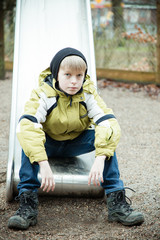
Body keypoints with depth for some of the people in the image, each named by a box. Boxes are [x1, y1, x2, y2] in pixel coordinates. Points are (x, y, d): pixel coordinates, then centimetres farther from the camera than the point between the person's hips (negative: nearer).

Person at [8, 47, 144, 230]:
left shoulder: (88, 95, -19)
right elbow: (27, 126, -41)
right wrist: (43, 164, -53)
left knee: (107, 136, -27)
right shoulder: (43, 94, -26)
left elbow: (108, 123, -31)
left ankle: (116, 202, -25)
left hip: (76, 144, 2)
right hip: (48, 144, -1)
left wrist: (100, 159, -47)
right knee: (28, 138, -35)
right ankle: (27, 204, -35)